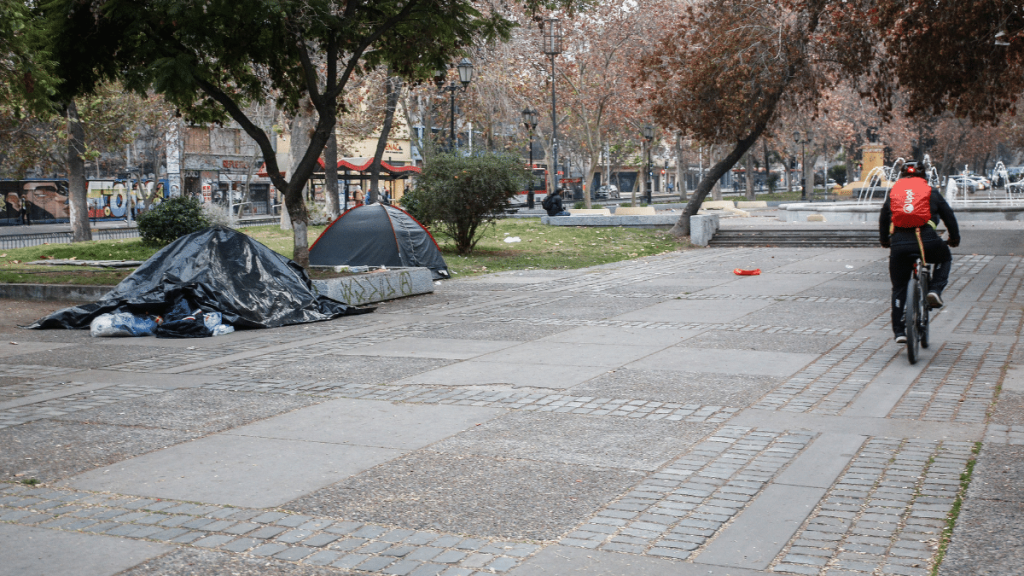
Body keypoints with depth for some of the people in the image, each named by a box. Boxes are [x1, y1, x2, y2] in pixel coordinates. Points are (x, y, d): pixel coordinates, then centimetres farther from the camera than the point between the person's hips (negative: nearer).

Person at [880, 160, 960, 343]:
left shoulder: (893, 192, 20)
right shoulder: (931, 192, 15)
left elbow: (883, 219, 27)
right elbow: (948, 216, 19)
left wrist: (884, 241, 42)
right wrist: (954, 238, 34)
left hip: (899, 243, 2)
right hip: (927, 240, -1)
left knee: (899, 288, 13)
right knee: (945, 259, 32)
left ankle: (899, 331, 8)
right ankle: (935, 289, 9)